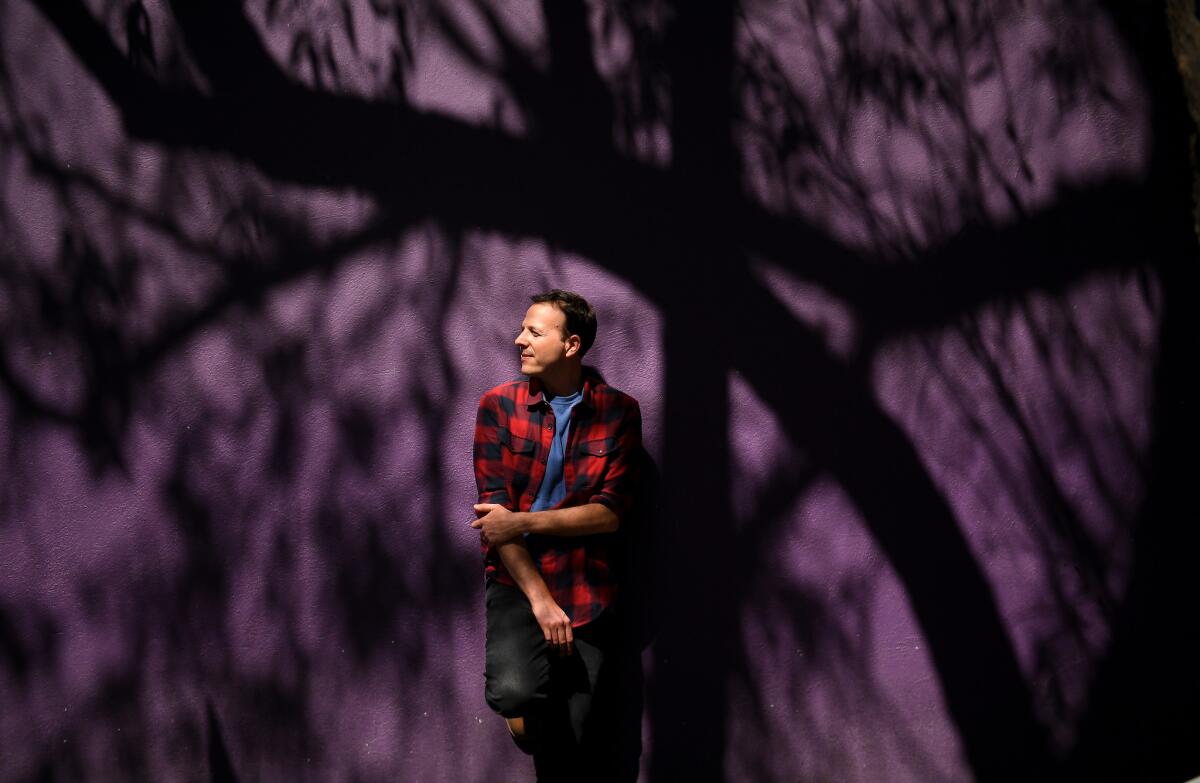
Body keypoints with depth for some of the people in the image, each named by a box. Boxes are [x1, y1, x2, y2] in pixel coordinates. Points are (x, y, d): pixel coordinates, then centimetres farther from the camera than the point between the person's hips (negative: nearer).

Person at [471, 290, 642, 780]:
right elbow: (496, 511, -6)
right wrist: (539, 598, -14)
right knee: (514, 692, -26)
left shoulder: (618, 412, 0)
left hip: (585, 591, 1)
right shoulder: (499, 406, 0)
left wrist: (523, 521, -15)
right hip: (516, 579, 0)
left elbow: (610, 513, -6)